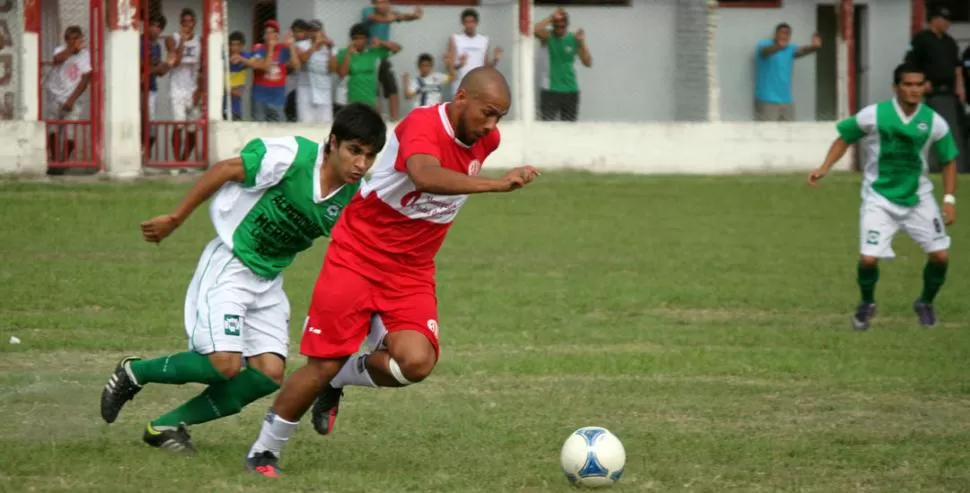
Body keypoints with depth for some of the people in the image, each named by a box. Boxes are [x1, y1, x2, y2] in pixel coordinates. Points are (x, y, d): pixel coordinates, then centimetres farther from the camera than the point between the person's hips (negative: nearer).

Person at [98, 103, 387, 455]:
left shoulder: (354, 200, -6)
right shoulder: (293, 157, -23)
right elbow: (223, 171, -12)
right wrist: (174, 220, -7)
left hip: (269, 280, 6)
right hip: (229, 264, -6)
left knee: (269, 374, -8)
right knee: (225, 365, -19)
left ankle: (169, 425, 5)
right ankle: (135, 372, 6)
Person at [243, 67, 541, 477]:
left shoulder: (485, 139, -1)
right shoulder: (423, 125, -24)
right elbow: (426, 177, -48)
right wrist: (496, 184, -57)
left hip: (411, 270, 5)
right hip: (358, 255, -5)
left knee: (417, 361, -20)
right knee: (324, 364, -5)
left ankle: (339, 380, 11)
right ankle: (264, 451, 18)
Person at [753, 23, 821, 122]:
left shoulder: (790, 48, 12)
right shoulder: (764, 45, -4)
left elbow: (802, 51, -9)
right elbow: (766, 51, -29)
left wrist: (814, 47, -33)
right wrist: (779, 46, -52)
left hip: (787, 100, 6)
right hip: (767, 100, -6)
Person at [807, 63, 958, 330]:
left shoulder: (934, 122, -8)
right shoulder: (873, 116, -15)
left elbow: (949, 160, 4)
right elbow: (845, 138, 1)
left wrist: (949, 199, -4)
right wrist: (824, 168, -10)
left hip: (918, 198, 2)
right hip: (880, 198, -2)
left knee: (940, 255, -5)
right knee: (868, 258, -13)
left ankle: (926, 303, 25)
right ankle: (867, 305, 19)